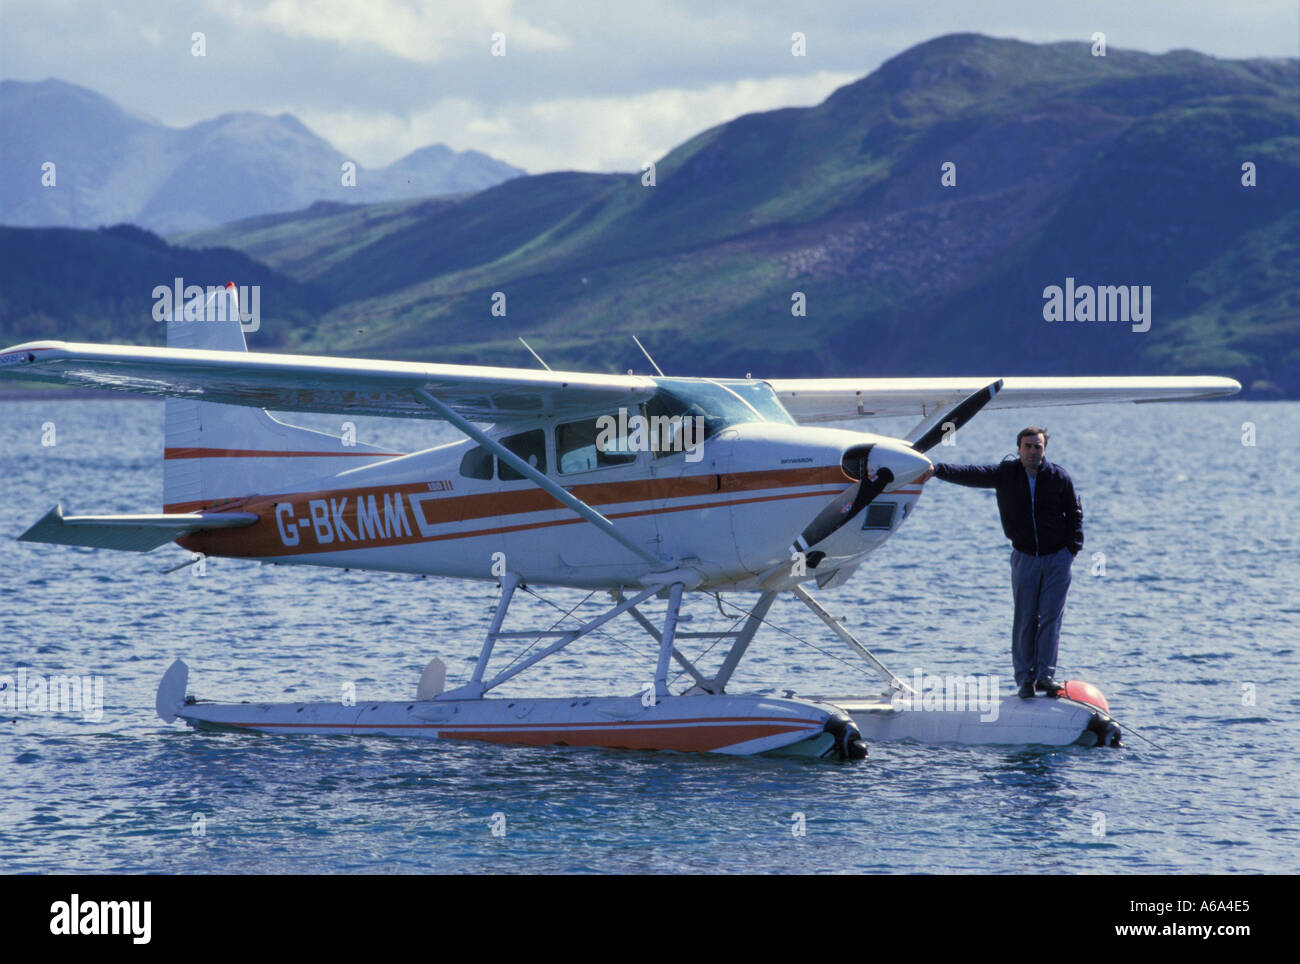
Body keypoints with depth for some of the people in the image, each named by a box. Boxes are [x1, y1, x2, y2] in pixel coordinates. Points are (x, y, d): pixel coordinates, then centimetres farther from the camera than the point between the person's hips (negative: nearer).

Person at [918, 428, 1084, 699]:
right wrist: (937, 469, -23)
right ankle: (1025, 678, 2)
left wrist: (1072, 547, -1)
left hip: (1057, 557, -1)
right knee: (1024, 619, -1)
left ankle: (1045, 675, -3)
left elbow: (1075, 513, 8)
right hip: (1024, 557, 1)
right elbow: (970, 474, -10)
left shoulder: (1060, 477, -2)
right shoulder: (1006, 474, 0)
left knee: (1051, 617, -5)